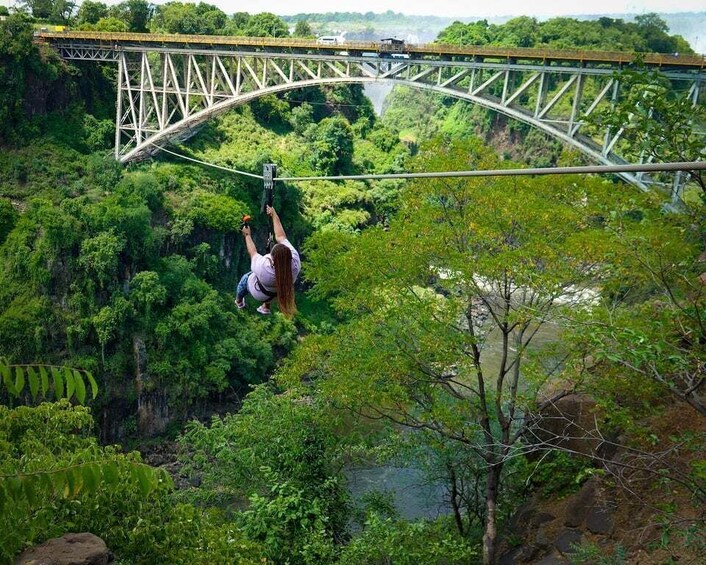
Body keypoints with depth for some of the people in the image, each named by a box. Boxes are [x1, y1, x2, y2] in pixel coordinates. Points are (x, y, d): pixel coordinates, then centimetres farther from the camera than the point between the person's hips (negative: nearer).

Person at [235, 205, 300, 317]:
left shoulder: (263, 268, -44)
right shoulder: (295, 261, -37)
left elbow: (252, 252, -22)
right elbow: (281, 236, -24)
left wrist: (247, 235, -6)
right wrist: (274, 215, -13)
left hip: (261, 294, -2)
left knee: (245, 278, 27)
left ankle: (239, 302, 54)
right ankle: (266, 307, 50)